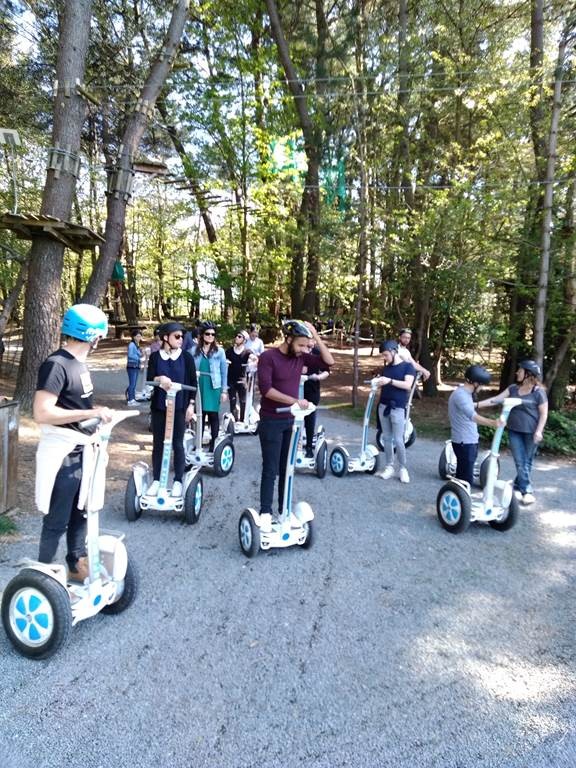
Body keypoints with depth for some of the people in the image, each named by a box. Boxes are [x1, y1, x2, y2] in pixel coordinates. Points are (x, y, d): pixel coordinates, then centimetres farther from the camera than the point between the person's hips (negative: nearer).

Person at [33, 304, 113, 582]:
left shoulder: (79, 363, 8)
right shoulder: (56, 364, -19)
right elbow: (41, 413, -26)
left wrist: (98, 416, 6)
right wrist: (91, 413, -25)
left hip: (82, 449, 9)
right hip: (61, 453, -9)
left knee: (79, 511, 20)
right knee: (57, 520, 3)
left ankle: (76, 563, 37)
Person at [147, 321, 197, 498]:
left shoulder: (186, 357, -1)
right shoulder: (155, 356, -1)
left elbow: (193, 382, 2)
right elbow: (149, 379, -7)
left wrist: (191, 404, -4)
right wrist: (159, 379, -29)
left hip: (179, 407, -1)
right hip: (159, 406, 1)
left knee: (178, 444, 4)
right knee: (158, 444, 8)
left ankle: (178, 481, 16)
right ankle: (156, 480, 19)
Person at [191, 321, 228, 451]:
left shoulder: (219, 351, 1)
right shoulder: (194, 351, 4)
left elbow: (224, 372, 2)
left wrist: (224, 391, -1)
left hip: (214, 388, -1)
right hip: (199, 387, 2)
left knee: (213, 415, 2)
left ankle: (214, 444, 10)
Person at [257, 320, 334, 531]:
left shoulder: (301, 357, 2)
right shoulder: (268, 357, -14)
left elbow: (328, 362, -2)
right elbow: (265, 389, -23)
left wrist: (316, 336, -10)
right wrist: (295, 401, -26)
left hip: (291, 421, 5)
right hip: (271, 422, -5)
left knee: (287, 468, 12)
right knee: (271, 470, 1)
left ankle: (284, 511, 23)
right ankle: (265, 512, 13)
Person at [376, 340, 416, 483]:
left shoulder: (407, 366, -4)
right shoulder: (386, 367, 13)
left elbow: (408, 385, -17)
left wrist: (390, 381, -25)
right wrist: (377, 383, -2)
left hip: (398, 408, -5)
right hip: (383, 406, 6)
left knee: (398, 440, -5)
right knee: (386, 438, 8)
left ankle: (403, 468, 9)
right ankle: (389, 467, 16)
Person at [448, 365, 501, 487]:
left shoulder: (465, 393, 12)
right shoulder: (460, 394, -21)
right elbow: (472, 415, -39)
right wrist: (492, 422, -52)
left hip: (469, 441, 10)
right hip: (464, 442, -10)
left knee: (463, 475, 17)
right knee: (466, 478, -8)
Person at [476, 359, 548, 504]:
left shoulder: (539, 392, -11)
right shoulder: (513, 388, 4)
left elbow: (543, 414, -8)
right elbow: (497, 399, 0)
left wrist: (539, 431, -16)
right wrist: (477, 404, -8)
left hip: (531, 432, -4)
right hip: (514, 431, 4)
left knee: (527, 461, 8)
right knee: (519, 462, 3)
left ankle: (518, 486, 20)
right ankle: (527, 491, 10)